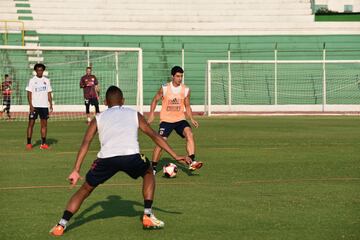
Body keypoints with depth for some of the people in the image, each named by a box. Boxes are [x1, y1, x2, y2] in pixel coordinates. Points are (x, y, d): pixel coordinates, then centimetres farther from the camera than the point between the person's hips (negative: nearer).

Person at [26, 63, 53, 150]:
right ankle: (29, 143, 0)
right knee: (31, 124, -4)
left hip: (44, 106, 3)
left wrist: (51, 104, 2)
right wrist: (31, 105, -13)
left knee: (44, 124, 2)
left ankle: (43, 143, 6)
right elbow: (29, 94, -3)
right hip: (34, 106, -3)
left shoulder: (46, 80, 9)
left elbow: (49, 93, 11)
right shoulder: (32, 80, 0)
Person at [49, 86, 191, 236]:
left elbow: (86, 143, 14)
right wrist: (175, 156, 27)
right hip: (131, 156, 0)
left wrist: (76, 170, 8)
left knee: (85, 189, 21)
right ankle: (148, 216, 25)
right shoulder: (134, 115, 28)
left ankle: (61, 225, 11)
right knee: (148, 172, 33)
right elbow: (154, 136, 25)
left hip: (106, 158, 0)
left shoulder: (98, 118, 26)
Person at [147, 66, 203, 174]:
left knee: (189, 134, -25)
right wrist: (151, 114, -4)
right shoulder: (164, 89, -7)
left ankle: (192, 162, -28)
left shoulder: (186, 90, 0)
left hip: (180, 119, 2)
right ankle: (153, 167, 5)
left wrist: (191, 118, 0)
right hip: (166, 120, -2)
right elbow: (155, 100, 7)